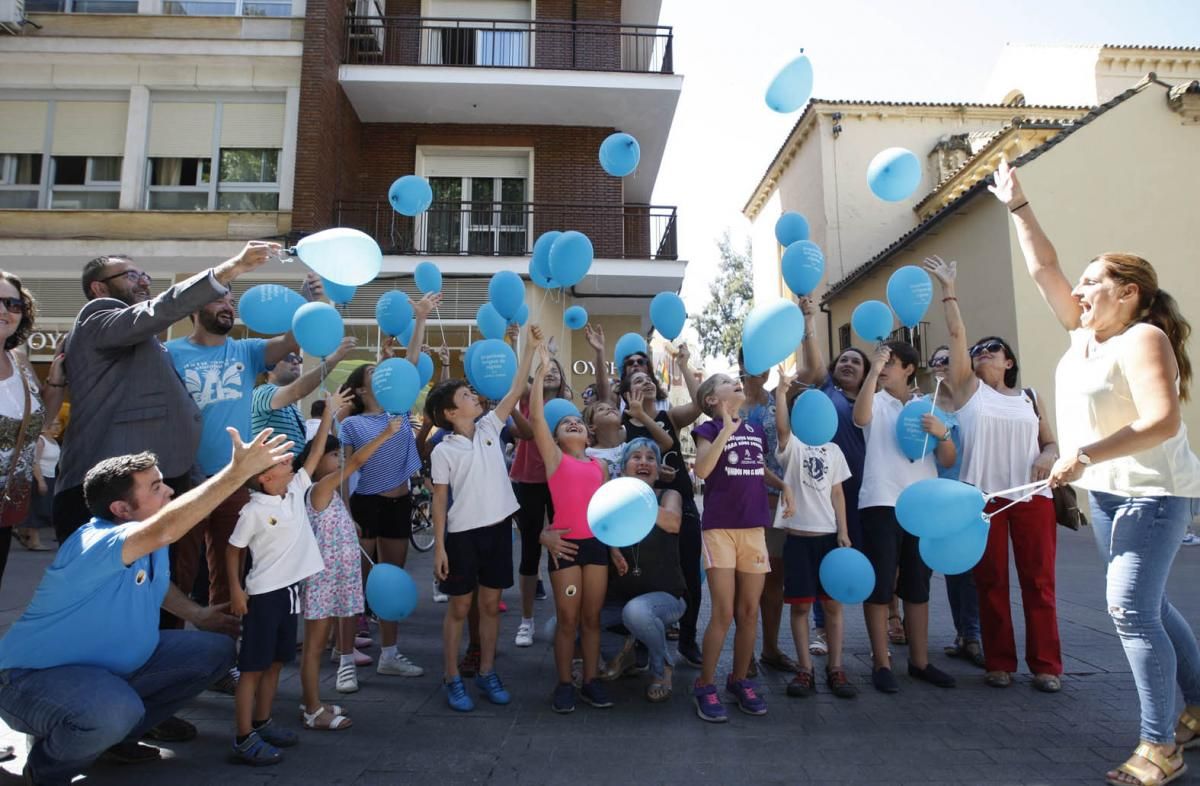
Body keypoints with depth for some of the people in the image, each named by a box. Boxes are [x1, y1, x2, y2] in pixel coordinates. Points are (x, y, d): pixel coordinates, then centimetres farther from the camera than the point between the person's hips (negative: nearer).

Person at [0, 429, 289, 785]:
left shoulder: (149, 542, -3)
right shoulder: (93, 543, -31)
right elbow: (166, 530, -52)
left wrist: (196, 614, 5)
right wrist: (238, 471, -55)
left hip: (111, 664, 9)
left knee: (215, 651, 3)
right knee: (117, 712, -39)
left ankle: (118, 734, 15)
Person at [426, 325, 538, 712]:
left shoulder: (489, 427, 3)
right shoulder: (443, 451, -7)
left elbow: (516, 390, -1)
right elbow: (440, 501, -6)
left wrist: (530, 346, -4)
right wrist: (439, 546, -8)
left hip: (498, 527, 4)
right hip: (463, 533, -4)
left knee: (490, 604, 13)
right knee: (459, 607, 8)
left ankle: (486, 672, 27)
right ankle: (452, 679, 21)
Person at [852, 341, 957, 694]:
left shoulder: (928, 406, 13)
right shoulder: (876, 402, 5)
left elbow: (948, 461, 7)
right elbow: (860, 418, -22)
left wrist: (942, 434, -12)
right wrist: (872, 372, -23)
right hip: (882, 503, -3)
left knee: (918, 586, 12)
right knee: (879, 585, -1)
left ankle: (919, 660, 24)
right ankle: (881, 663, 8)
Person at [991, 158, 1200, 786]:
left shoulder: (1142, 339, -16)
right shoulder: (1086, 332, 7)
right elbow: (1043, 269, 11)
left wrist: (1084, 455, -29)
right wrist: (1017, 207, 12)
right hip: (1109, 492, 9)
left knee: (1131, 610, -10)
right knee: (1144, 605, 16)